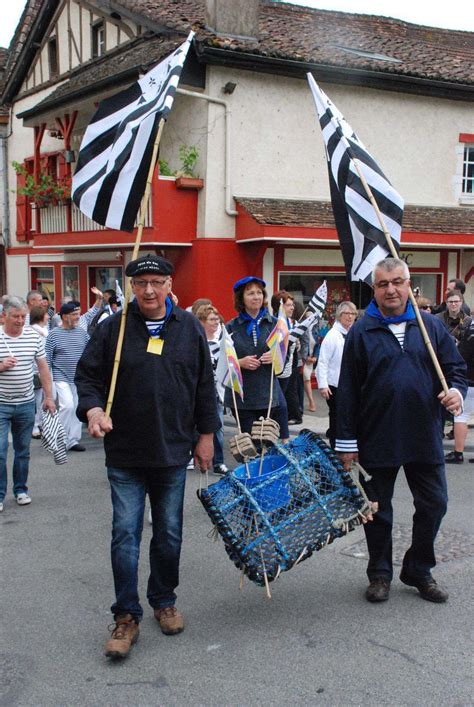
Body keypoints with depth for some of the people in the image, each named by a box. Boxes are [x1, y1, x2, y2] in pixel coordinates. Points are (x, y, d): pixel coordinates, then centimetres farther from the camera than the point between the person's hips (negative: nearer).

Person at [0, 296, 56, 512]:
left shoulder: (34, 336, 3)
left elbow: (43, 367, 10)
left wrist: (48, 397, 7)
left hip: (26, 404, 3)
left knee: (23, 450, 13)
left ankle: (21, 489, 27)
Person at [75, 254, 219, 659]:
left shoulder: (189, 328, 3)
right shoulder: (114, 328, -1)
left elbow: (205, 384, 7)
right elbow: (88, 375, 1)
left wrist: (206, 433, 5)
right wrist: (92, 408, -18)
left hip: (173, 452, 2)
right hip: (125, 454, -1)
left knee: (169, 534, 13)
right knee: (125, 534, 0)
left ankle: (164, 602, 31)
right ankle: (127, 617, 11)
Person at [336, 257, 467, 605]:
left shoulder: (431, 325, 5)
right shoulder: (361, 332, -1)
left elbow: (455, 366, 11)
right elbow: (347, 390, -1)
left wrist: (456, 390, -14)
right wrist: (347, 441, -3)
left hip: (425, 438, 2)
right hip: (377, 441, -2)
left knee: (434, 505, 8)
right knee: (378, 511, 10)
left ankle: (419, 570, 28)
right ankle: (380, 573, 28)